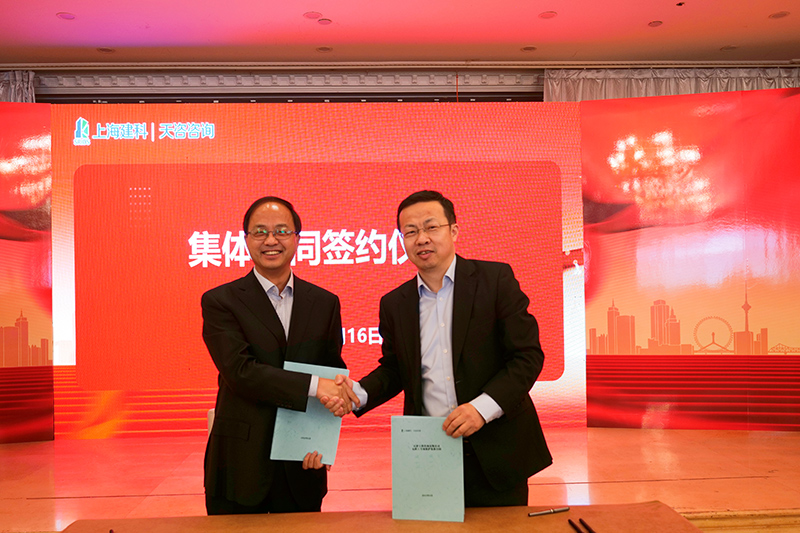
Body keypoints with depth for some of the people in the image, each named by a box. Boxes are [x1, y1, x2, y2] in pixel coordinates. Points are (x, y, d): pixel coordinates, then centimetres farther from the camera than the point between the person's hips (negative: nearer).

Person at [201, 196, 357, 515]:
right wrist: (314, 385, -24)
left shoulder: (325, 303, 5)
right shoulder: (220, 302, -5)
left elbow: (334, 372, 6)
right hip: (242, 466, -2)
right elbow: (239, 371, -17)